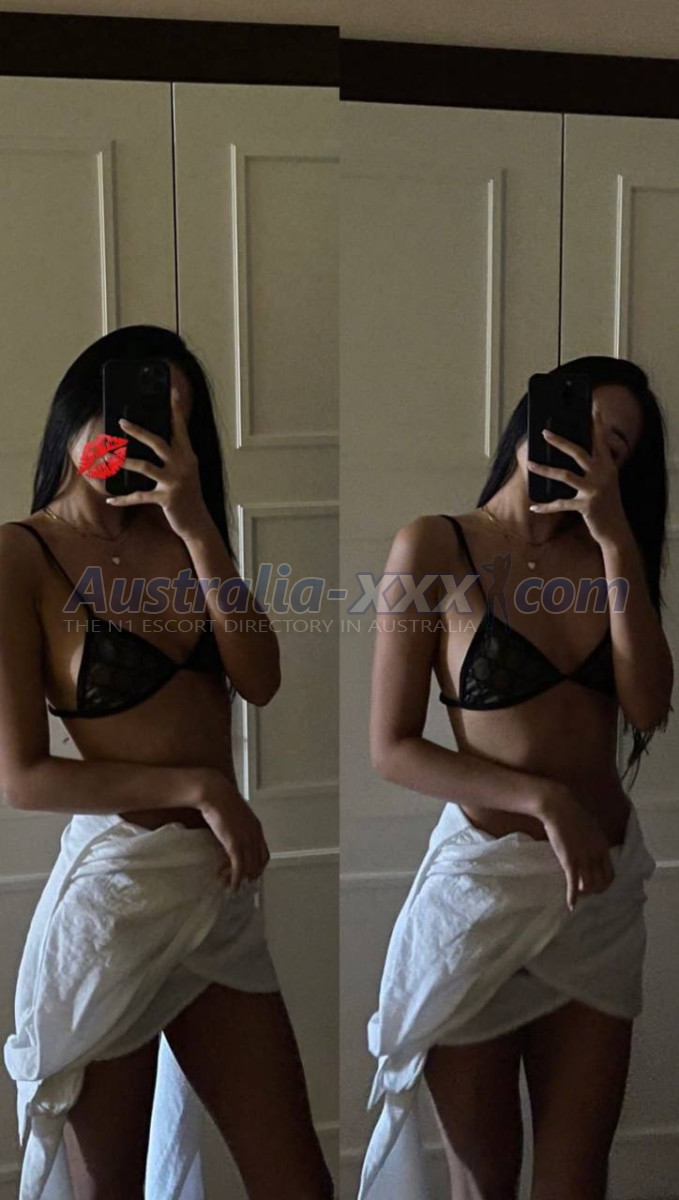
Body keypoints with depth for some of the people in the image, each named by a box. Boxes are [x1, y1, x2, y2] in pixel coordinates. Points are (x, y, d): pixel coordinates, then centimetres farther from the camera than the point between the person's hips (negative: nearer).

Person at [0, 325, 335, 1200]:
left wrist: (197, 525, -13)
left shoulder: (180, 537, 9)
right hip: (114, 887, -5)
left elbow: (260, 682, -5)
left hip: (221, 885, 5)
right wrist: (197, 786, -12)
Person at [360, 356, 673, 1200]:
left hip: (603, 885, 4)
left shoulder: (601, 553, 6)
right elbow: (391, 749, -10)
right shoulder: (436, 544, -8)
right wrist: (545, 801, -18)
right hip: (485, 880, -4)